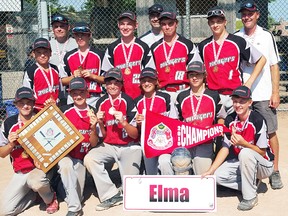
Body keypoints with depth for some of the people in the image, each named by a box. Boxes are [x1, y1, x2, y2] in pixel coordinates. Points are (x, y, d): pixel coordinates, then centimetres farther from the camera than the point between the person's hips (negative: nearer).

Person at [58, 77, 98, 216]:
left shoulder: (93, 113, 4)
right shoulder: (64, 110, 0)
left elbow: (93, 144, 3)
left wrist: (93, 128, -15)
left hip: (82, 158, 2)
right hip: (66, 155, -2)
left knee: (76, 196, -10)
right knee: (65, 164, -36)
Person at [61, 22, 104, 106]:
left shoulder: (99, 54, 3)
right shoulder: (69, 56, 10)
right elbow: (63, 80, 10)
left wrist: (92, 76, -12)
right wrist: (73, 76, -7)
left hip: (93, 99, -2)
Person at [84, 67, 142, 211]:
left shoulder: (128, 102, -9)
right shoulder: (101, 103, 2)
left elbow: (135, 135, -9)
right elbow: (103, 136, 7)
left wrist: (123, 122, -26)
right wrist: (100, 123, -12)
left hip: (129, 147, -4)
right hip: (108, 146, 4)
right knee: (89, 159, -25)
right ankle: (111, 195, -12)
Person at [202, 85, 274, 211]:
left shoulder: (257, 120, -20)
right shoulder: (230, 120, -4)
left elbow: (262, 152, -17)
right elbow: (225, 148, -4)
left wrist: (243, 143, -32)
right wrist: (210, 171, -13)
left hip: (264, 166, -5)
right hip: (241, 163, 5)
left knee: (245, 152, -36)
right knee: (218, 175, -18)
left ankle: (250, 197, -21)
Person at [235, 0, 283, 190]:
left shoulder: (267, 36, 3)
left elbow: (274, 66, 2)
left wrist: (275, 93, -5)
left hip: (264, 95, -1)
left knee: (271, 132, 0)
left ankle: (275, 171, 11)